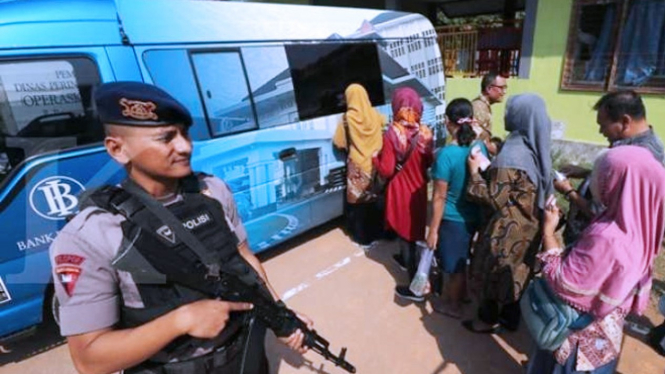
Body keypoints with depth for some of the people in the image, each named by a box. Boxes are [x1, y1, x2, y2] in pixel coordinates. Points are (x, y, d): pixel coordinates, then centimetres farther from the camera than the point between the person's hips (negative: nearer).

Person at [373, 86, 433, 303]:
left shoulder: (392, 134, -21)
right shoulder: (425, 132, -7)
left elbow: (386, 171, -19)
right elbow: (429, 162, 5)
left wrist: (375, 158, -1)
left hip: (401, 191, -5)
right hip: (419, 188, 5)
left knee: (405, 235, 6)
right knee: (414, 229, 27)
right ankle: (406, 260, 52)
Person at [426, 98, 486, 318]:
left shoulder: (446, 154, -26)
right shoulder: (480, 148, -6)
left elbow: (440, 197, -21)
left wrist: (433, 229, -13)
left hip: (453, 219, -6)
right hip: (474, 216, 7)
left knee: (455, 266, 14)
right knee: (461, 261, 27)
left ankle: (453, 306, 35)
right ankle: (460, 294, 49)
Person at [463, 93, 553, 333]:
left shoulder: (511, 156, -27)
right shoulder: (536, 148, 0)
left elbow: (495, 200, -22)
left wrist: (475, 171, -15)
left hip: (507, 230, -8)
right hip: (528, 227, 8)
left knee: (492, 273, 12)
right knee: (515, 273, 22)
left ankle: (489, 320, 31)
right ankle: (510, 318, 40)